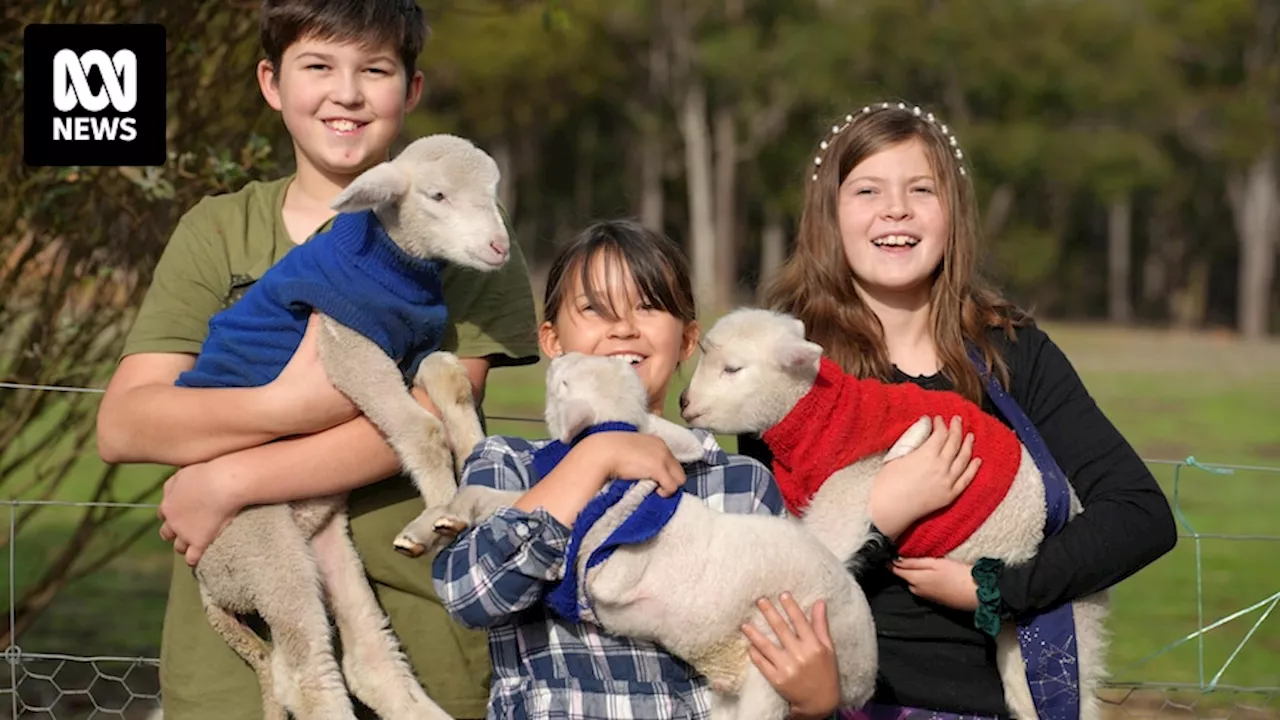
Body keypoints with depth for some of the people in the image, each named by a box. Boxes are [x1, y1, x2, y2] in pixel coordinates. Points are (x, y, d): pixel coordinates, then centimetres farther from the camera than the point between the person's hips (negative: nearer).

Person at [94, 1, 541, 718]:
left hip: (416, 618, -1)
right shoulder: (217, 232, 7)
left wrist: (228, 480, -16)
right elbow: (121, 424, -3)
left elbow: (433, 417, -11)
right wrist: (290, 403, -19)